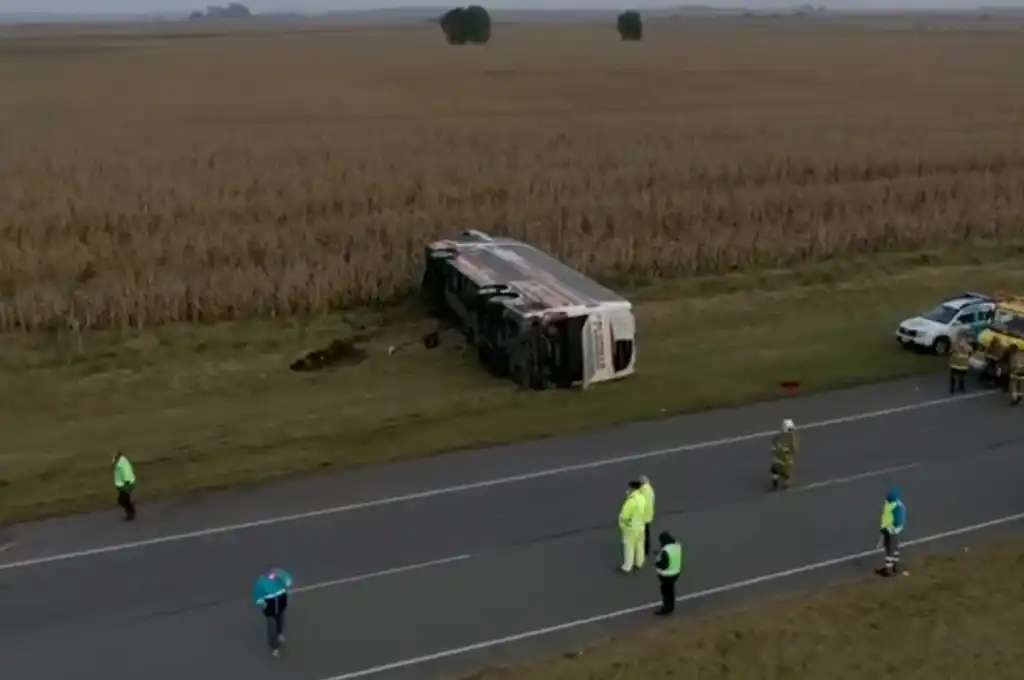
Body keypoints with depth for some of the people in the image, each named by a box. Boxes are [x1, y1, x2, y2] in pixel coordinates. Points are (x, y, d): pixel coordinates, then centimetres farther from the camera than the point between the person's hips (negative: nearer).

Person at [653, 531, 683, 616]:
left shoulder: (665, 550, -33)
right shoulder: (677, 545, -6)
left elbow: (664, 565, -28)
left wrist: (656, 564, -8)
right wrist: (660, 553, 8)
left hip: (667, 575, -8)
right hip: (676, 572, 8)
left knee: (666, 591, 10)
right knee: (671, 590, 24)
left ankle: (666, 609, 24)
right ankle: (671, 607, 39)